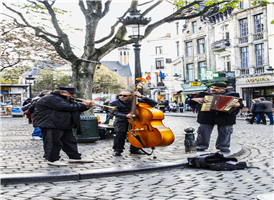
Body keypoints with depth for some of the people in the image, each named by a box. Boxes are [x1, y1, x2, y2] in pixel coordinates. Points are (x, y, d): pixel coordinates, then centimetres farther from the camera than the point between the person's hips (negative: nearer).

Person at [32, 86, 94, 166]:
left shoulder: (66, 99, 19)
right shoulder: (51, 98, -17)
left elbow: (76, 108, 18)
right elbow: (67, 107, -26)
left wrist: (87, 106, -2)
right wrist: (83, 104, -17)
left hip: (64, 125, 10)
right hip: (51, 125, -10)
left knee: (70, 141, 12)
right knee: (53, 142, -6)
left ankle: (75, 157, 19)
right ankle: (52, 159, 3)